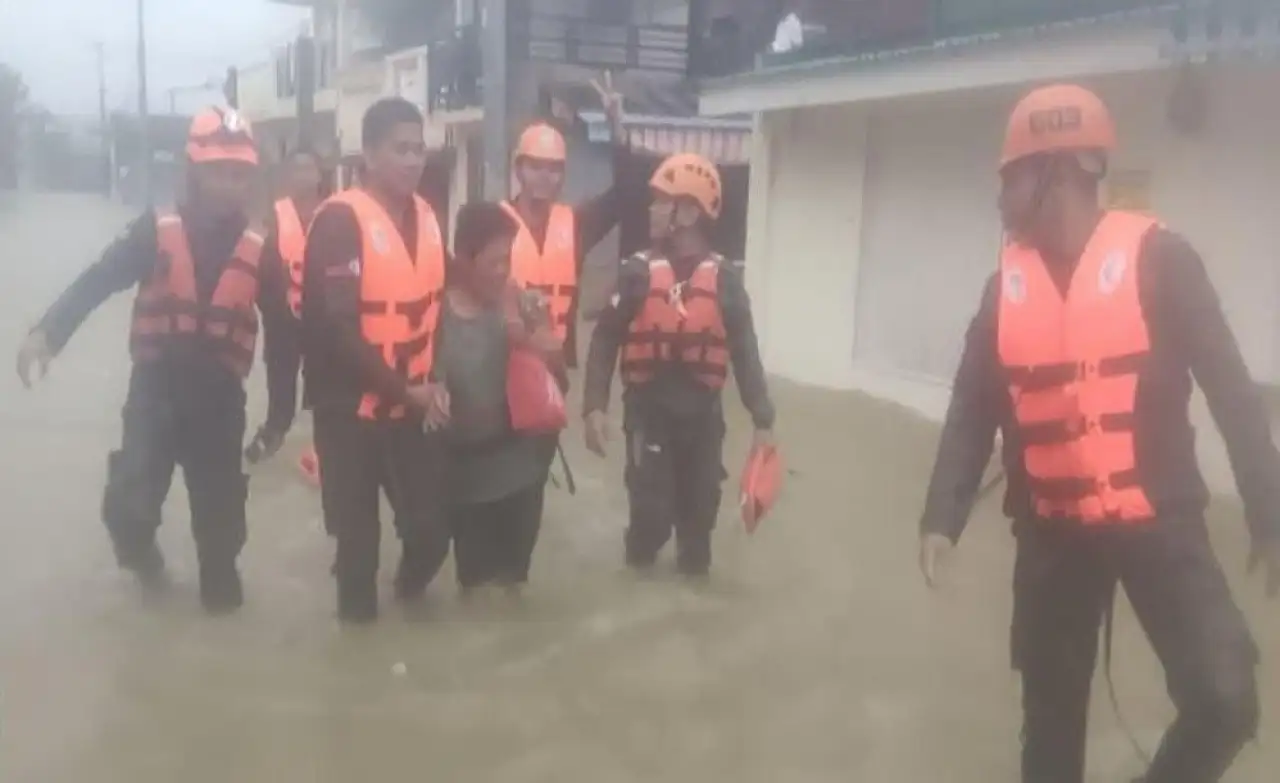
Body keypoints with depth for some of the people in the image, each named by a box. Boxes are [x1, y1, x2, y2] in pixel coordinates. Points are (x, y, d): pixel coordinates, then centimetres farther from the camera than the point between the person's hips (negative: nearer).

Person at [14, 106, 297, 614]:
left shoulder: (259, 252, -4)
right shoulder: (155, 234, -8)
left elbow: (281, 333, 2)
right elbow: (96, 282, -16)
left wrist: (281, 412, 5)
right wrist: (46, 333, -34)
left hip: (219, 395, 1)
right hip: (156, 386, -1)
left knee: (220, 506, 9)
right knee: (129, 502, -8)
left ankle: (221, 587, 34)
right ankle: (140, 552, 27)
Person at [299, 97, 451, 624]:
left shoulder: (427, 217, 7)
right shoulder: (341, 220, -15)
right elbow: (336, 327, -19)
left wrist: (435, 383, 3)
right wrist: (404, 390, -16)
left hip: (415, 405, 5)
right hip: (351, 406, -5)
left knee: (432, 524, 5)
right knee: (358, 529, 5)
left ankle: (409, 589, 36)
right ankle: (358, 613, 28)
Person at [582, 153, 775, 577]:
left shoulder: (724, 278, -2)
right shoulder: (638, 271, -4)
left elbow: (744, 352, 1)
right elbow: (604, 341, -4)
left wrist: (762, 419, -1)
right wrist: (594, 406, -13)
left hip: (702, 412, 2)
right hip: (648, 408, -1)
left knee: (699, 509, 13)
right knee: (650, 512, -4)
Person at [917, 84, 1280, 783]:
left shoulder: (1156, 258, -8)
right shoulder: (1008, 282, 4)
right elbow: (972, 408, 5)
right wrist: (943, 516, -5)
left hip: (1156, 519, -3)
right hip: (1052, 529, 4)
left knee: (1223, 699, -12)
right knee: (1051, 705, 11)